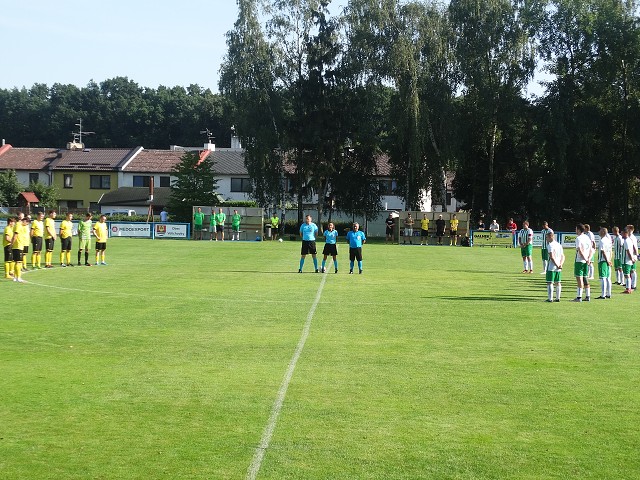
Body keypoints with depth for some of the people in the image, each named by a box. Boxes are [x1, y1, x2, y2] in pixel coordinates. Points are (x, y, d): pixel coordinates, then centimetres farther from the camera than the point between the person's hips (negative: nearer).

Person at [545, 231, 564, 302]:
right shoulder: (559, 245, 14)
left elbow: (552, 257, -20)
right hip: (558, 268, 7)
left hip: (551, 267, -7)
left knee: (550, 283, -3)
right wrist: (560, 264, -2)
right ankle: (558, 298, 14)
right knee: (558, 283, 12)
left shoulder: (550, 245, -11)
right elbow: (563, 256, 10)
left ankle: (550, 298, -6)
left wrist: (557, 265, -17)